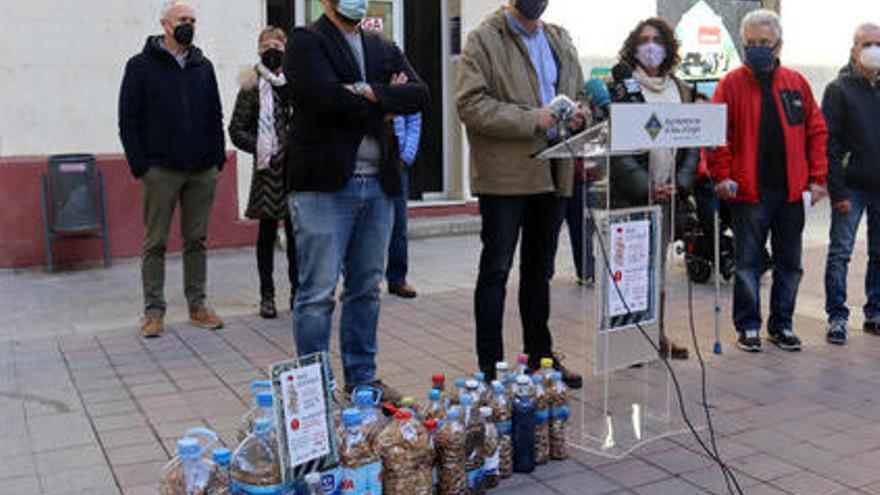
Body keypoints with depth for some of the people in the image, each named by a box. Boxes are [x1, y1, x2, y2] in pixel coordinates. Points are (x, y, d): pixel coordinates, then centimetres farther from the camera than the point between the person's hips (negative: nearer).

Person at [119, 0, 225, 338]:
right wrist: (140, 166, -8)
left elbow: (215, 117, 16)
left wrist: (218, 158, 6)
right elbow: (128, 121, 0)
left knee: (196, 240, 9)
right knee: (156, 243, 1)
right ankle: (154, 311, 8)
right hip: (161, 171, -3)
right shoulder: (141, 66, 2)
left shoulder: (203, 66, 14)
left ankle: (197, 305, 17)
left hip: (202, 171, 4)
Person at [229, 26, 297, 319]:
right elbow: (236, 130, 2)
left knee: (295, 232, 7)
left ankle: (297, 290, 17)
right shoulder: (252, 86, 2)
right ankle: (267, 295, 11)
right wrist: (260, 148, -9)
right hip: (267, 169, -2)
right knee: (267, 232, 3)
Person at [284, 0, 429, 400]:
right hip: (324, 186, -6)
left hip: (378, 184, 6)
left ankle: (362, 377, 24)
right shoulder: (306, 42, 0)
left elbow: (419, 94, 2)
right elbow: (328, 98, -17)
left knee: (367, 288, 12)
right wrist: (384, 108, -5)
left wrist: (373, 94, -14)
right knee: (318, 292, -3)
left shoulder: (384, 48, 18)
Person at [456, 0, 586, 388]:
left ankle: (540, 355, 27)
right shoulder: (484, 39, -5)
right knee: (496, 269, -1)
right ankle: (490, 366, 7)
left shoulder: (559, 40, 16)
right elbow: (470, 103, -15)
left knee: (540, 269, 15)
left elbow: (578, 93, 25)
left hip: (551, 172, 7)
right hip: (505, 174, -6)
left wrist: (577, 115, 0)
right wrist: (532, 120, -20)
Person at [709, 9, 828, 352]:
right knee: (748, 265, 5)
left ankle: (782, 325, 24)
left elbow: (816, 131, 10)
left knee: (789, 264, 11)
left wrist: (817, 178, 3)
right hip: (748, 193, -3)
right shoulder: (732, 84, -1)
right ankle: (748, 327, 17)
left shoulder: (796, 83, 8)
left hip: (792, 192, 3)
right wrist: (722, 176, -13)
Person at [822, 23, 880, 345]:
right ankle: (837, 317, 3)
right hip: (852, 188, -4)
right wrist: (838, 191, -13)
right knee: (840, 252, -3)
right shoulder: (839, 89, -2)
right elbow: (829, 144, -7)